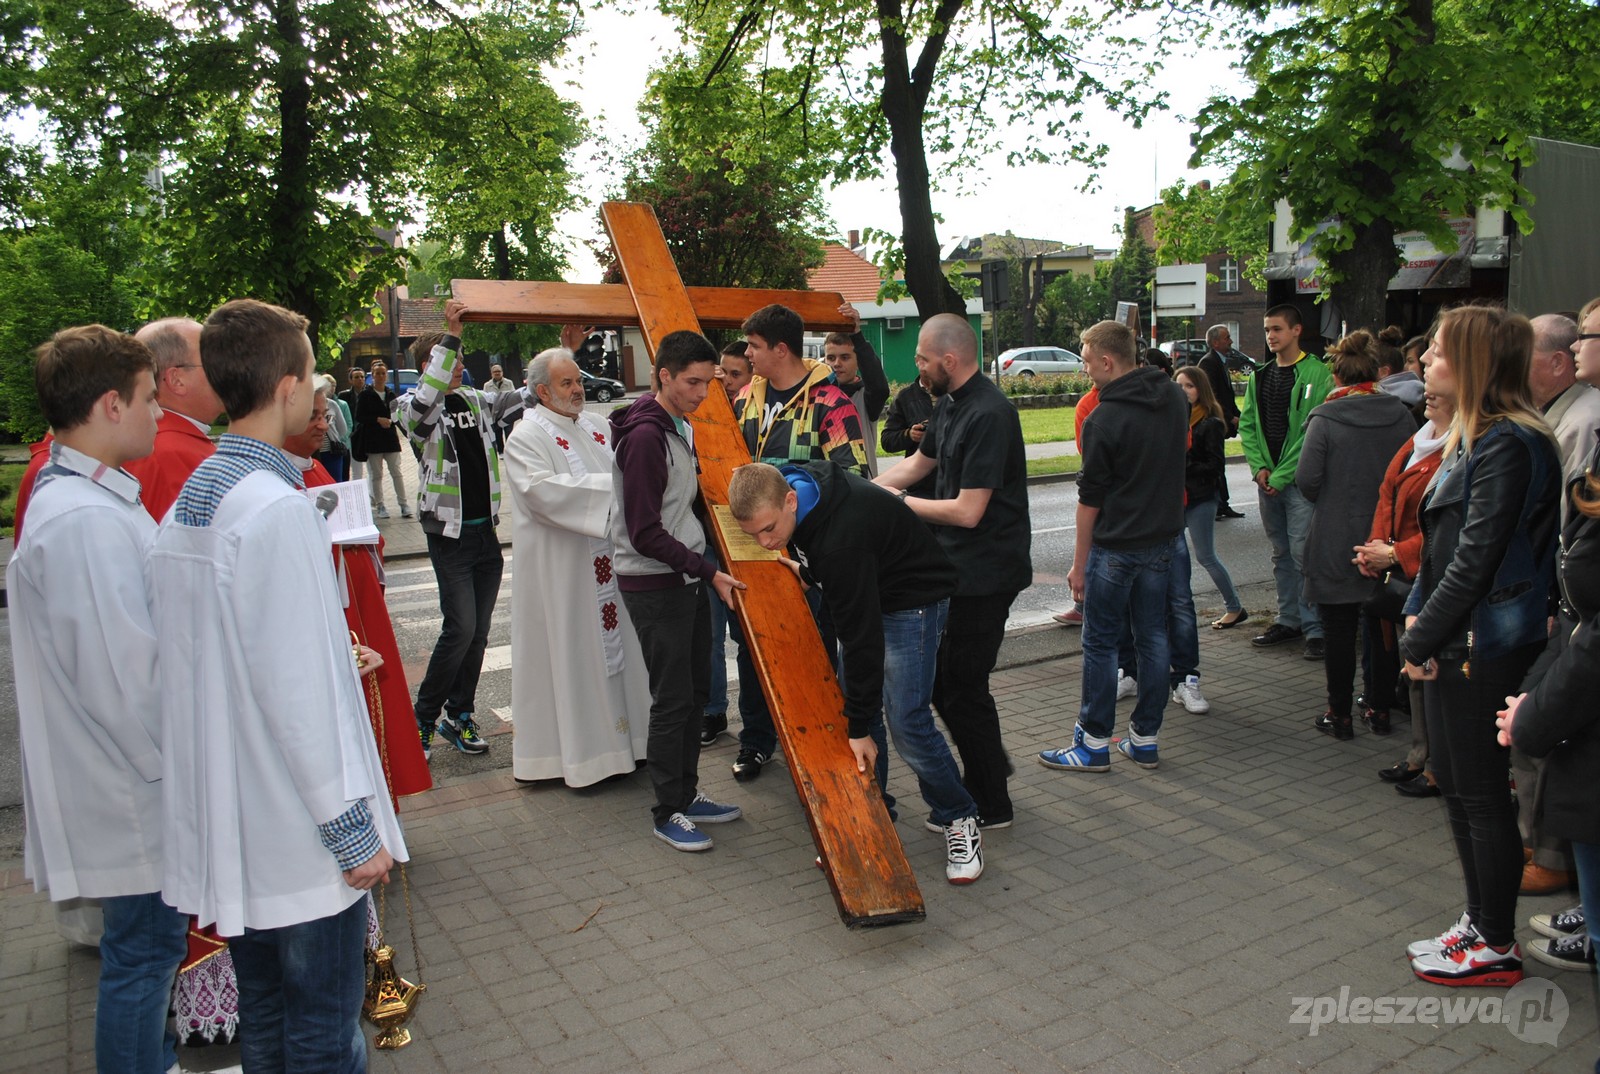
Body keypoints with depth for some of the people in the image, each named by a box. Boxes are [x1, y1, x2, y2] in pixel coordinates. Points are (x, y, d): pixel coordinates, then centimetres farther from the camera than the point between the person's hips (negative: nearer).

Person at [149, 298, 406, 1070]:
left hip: (228, 824, 9)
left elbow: (204, 661, 12)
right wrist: (353, 828, -16)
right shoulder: (277, 508, -20)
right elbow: (298, 689, -22)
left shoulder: (187, 501, 7)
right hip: (297, 831, -9)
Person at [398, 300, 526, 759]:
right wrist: (451, 334, -32)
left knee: (479, 631, 9)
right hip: (449, 533, -6)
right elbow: (424, 403, -30)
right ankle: (423, 718, 6)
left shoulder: (477, 401, 11)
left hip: (486, 530, 6)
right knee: (461, 627, -10)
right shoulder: (416, 409, -7)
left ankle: (459, 717, 21)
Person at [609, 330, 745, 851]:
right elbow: (645, 533, -20)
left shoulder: (682, 427, 11)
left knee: (696, 691, 14)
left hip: (687, 580, 9)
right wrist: (709, 572, -18)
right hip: (654, 585, -9)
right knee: (673, 699, -2)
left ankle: (687, 794, 27)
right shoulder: (644, 435, -18)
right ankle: (668, 813, 11)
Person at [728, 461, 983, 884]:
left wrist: (860, 728, -25)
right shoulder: (794, 482, -11)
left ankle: (959, 821, 9)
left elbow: (862, 638, -31)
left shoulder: (841, 540, -37)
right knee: (853, 706, 5)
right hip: (867, 592, 9)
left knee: (906, 722, -11)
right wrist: (808, 572, 4)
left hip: (913, 599, -9)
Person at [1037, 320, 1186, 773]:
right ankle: (1145, 739, 21)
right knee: (1153, 637, 12)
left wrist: (1079, 564, -7)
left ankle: (1094, 743, 12)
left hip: (1116, 547, -7)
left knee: (1100, 643, 3)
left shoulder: (1104, 420, -18)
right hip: (1165, 540, 7)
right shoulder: (1175, 399, 3)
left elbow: (1090, 500, -14)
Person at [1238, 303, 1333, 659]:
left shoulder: (1317, 374, -7)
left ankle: (1314, 628, 0)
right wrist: (1259, 467, -2)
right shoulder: (1259, 376, 13)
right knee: (1281, 553, 13)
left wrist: (1282, 475, -15)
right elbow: (1247, 425, 13)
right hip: (1268, 480, 6)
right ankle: (1288, 620, 23)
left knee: (1303, 553, -8)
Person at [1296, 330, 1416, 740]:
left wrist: (1327, 501, 3)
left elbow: (1306, 480, -17)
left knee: (1339, 631, 5)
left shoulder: (1325, 419, -14)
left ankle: (1340, 714, 14)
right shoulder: (1401, 415, -1)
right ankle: (1380, 710, 25)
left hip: (1336, 545, -4)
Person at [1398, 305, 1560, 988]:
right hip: (1454, 643, 10)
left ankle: (1497, 946, 18)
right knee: (1457, 785, 18)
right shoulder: (1476, 436, 12)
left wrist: (1422, 639, -14)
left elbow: (1477, 558, -21)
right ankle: (1481, 923, 33)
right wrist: (1419, 619, 5)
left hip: (1483, 649, -10)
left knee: (1481, 796, 3)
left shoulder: (1507, 444, -19)